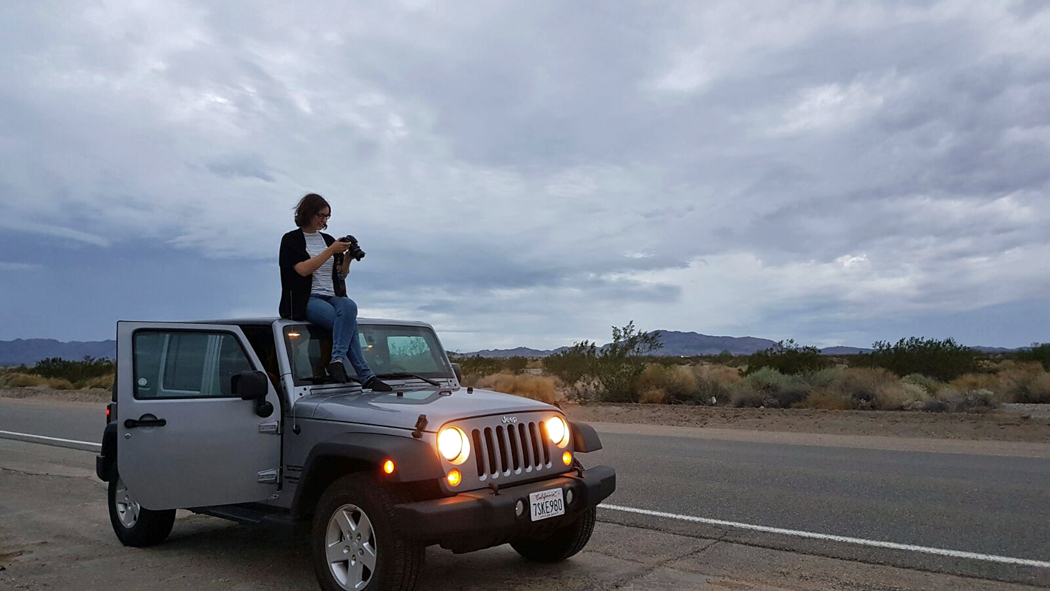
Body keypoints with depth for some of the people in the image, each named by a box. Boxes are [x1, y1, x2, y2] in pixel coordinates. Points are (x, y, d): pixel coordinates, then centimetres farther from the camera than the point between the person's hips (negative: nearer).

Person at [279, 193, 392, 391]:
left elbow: (342, 274, 18)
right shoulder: (291, 240, 4)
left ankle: (338, 360, -43)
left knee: (349, 307, -34)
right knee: (348, 321, -31)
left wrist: (348, 258, -2)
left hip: (332, 297, 4)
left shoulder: (329, 240, 19)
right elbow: (303, 269, -13)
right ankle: (366, 377, -34)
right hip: (306, 300, -4)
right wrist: (331, 251, -16)